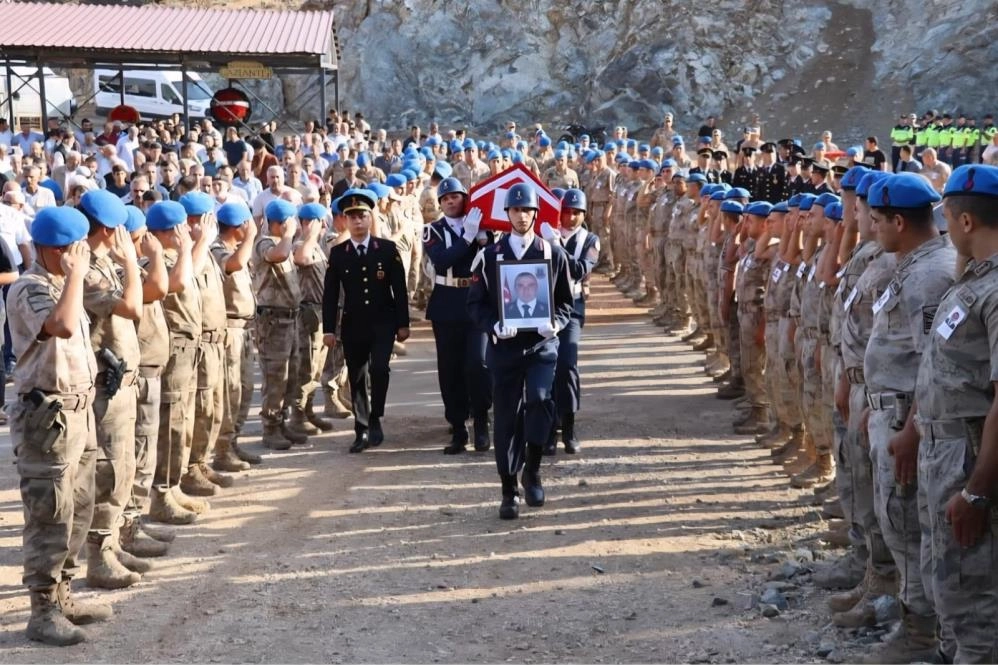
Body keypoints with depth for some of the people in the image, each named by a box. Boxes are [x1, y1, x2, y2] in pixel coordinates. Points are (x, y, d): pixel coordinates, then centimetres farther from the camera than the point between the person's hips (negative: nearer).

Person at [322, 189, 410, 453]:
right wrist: (329, 329, -3)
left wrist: (403, 324, -1)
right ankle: (361, 431, 14)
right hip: (353, 325, 1)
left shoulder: (388, 249, -1)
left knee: (379, 369, -18)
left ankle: (375, 419, 0)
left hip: (383, 322, -1)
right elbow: (330, 294, 2)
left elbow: (399, 289, 1)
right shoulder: (337, 253, 1)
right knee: (357, 378, 5)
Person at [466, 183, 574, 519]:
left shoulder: (553, 254, 5)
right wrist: (494, 325, -15)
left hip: (541, 344, 0)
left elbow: (565, 302, 9)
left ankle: (533, 470, -1)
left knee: (539, 398, -22)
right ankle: (509, 491, 14)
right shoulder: (490, 256, 4)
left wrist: (555, 323, -11)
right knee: (506, 416, 3)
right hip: (504, 346, 1)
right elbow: (476, 303, 4)